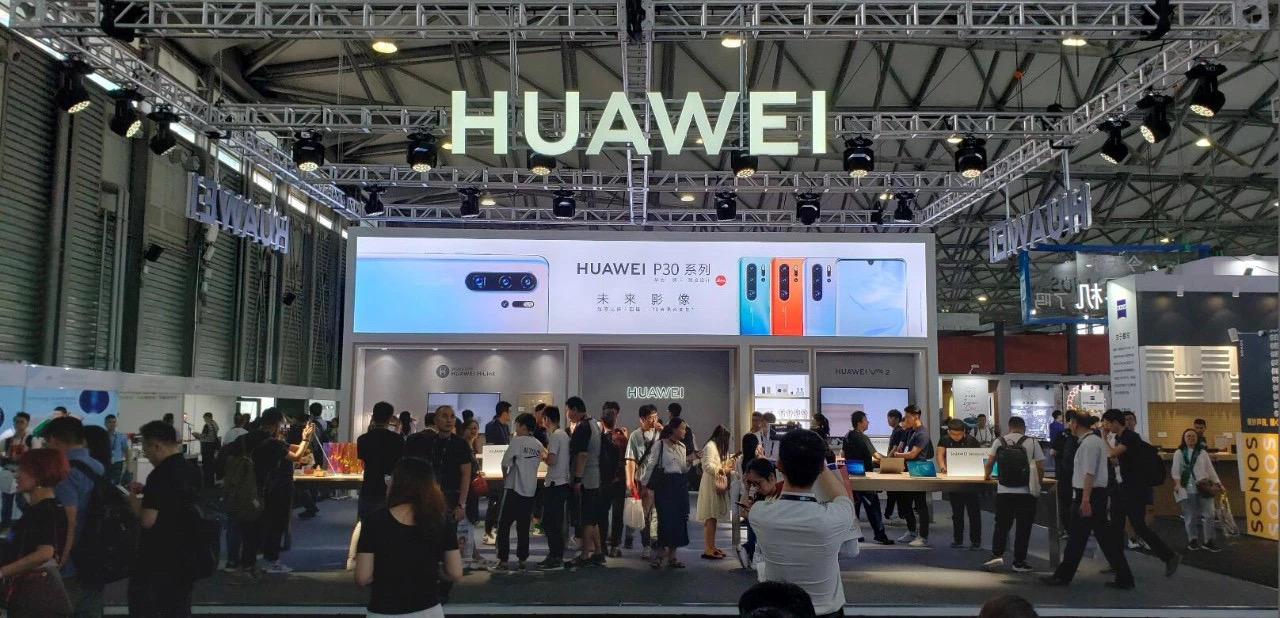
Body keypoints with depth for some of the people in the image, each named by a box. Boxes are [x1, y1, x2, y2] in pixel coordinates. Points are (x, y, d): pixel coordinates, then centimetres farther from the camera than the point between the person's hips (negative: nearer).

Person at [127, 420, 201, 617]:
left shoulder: (160, 474, -19)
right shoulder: (192, 469, 6)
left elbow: (147, 521, -21)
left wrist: (134, 498, -5)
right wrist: (147, 492, 15)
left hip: (157, 559, -7)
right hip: (185, 556, 7)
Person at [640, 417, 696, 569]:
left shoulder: (682, 446, 12)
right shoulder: (660, 445, -6)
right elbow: (651, 465, -6)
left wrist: (690, 460, -1)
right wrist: (644, 484, -7)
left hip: (680, 485, 6)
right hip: (665, 484, -6)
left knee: (678, 520, 5)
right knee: (666, 519, -9)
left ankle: (672, 556, 13)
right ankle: (657, 554, 6)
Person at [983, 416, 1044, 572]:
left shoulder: (999, 441, 4)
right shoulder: (1032, 442, -1)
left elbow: (989, 463, 9)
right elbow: (1040, 467, -3)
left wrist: (987, 476, 28)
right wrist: (1038, 483, 14)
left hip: (1004, 491, 2)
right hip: (1025, 492, -1)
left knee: (1001, 525, 12)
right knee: (1023, 527, 7)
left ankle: (997, 554, 0)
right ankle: (1019, 561, 9)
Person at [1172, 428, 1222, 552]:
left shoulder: (1203, 453, 10)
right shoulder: (1179, 453, 4)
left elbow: (1210, 469, 9)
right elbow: (1176, 469, -4)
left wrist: (1217, 483, 0)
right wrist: (1177, 483, -18)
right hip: (1187, 489, -2)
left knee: (1208, 514, -1)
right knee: (1190, 516, 4)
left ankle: (1208, 541, 8)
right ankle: (1192, 539, 16)